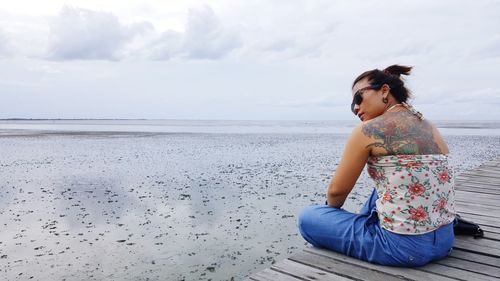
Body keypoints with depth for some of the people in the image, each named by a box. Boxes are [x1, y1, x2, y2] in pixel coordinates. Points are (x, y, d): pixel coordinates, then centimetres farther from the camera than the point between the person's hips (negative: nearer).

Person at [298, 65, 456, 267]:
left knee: (307, 217, 5)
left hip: (404, 247, -8)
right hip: (445, 241, 8)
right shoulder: (431, 128, 10)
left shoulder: (368, 129, -11)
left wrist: (332, 207, 19)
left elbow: (337, 190, -4)